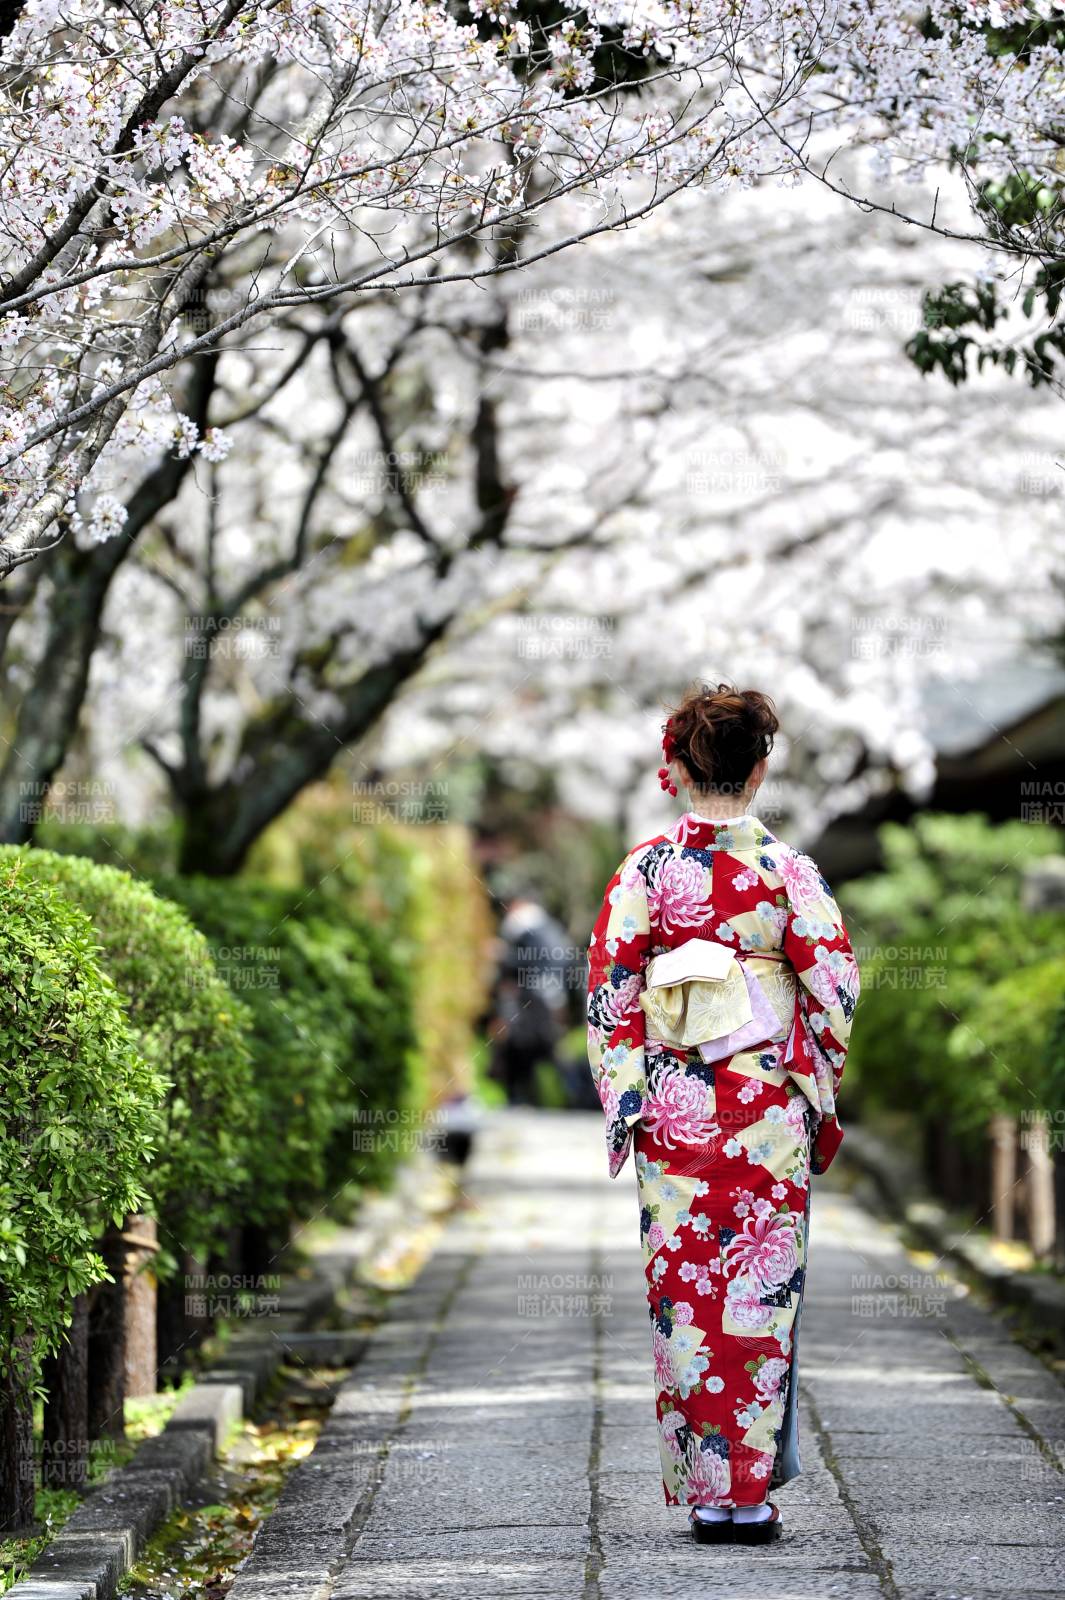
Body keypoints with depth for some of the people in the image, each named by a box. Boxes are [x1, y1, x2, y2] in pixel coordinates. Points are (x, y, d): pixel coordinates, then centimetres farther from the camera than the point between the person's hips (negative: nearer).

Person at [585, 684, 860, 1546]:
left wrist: (623, 1096, 5)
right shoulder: (789, 871, -4)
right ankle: (750, 1489, 3)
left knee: (685, 1292, 7)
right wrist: (820, 1086, 10)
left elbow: (611, 991, -2)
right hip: (768, 1109, -1)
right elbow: (834, 988, -2)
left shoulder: (647, 869, -2)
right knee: (761, 1293, 4)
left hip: (674, 1109, 1)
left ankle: (702, 1485, 10)